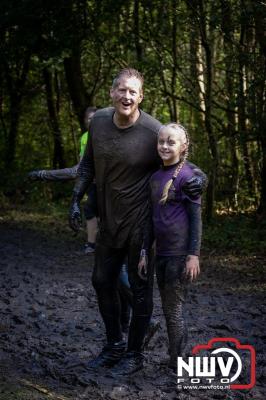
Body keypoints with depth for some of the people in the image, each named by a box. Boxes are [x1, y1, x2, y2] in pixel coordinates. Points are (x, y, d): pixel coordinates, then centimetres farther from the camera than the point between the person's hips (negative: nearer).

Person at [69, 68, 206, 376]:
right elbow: (88, 165, 9)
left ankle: (134, 354, 21)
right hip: (108, 220, 6)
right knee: (102, 281, 16)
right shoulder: (98, 121, -5)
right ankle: (114, 347, 33)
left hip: (140, 222, -6)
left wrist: (199, 177, -26)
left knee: (139, 288, 6)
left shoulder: (154, 131, -20)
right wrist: (76, 200, 5)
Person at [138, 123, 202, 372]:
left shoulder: (186, 176, -11)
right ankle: (176, 359, 25)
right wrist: (144, 253, 12)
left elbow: (195, 217, -10)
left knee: (173, 310, -1)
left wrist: (194, 255, -13)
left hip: (180, 254, -7)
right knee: (168, 310, 13)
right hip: (161, 253, 7)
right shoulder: (155, 178, 9)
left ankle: (175, 367, 9)